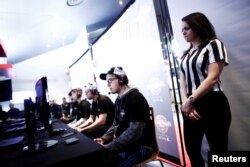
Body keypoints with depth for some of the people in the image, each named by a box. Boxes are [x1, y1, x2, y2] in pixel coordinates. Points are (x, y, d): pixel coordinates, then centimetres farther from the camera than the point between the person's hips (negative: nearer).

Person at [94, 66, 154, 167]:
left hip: (140, 146, -8)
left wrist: (108, 148, -23)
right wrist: (104, 138, -2)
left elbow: (134, 132, -25)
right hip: (123, 143, 8)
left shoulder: (136, 98, -18)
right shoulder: (118, 100, 9)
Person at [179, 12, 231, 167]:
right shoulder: (186, 54, 17)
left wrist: (190, 100, -13)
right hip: (191, 106, 7)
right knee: (192, 150, 13)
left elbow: (213, 78, -13)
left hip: (212, 105, -6)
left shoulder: (213, 44, -1)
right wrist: (186, 102, -7)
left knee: (218, 151, 4)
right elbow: (183, 82, 10)